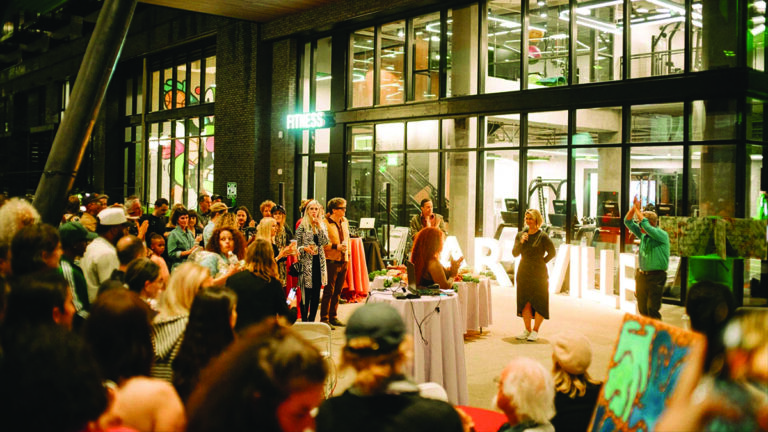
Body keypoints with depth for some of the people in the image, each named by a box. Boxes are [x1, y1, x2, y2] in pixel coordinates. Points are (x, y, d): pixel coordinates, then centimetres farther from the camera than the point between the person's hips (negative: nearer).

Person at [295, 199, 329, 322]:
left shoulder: (322, 225, 11)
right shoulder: (302, 226, -1)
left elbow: (325, 242, -4)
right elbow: (297, 245, -1)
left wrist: (319, 226, -10)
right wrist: (305, 248, -20)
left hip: (319, 261, 4)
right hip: (306, 262, -4)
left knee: (316, 294, 7)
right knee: (306, 294, -5)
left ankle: (312, 320, 17)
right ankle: (304, 320, 4)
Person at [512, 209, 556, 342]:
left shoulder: (543, 237, -7)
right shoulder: (520, 235, 7)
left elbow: (551, 253, -1)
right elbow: (515, 253, 4)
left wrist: (542, 262, -3)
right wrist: (521, 242, -11)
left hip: (539, 273, -4)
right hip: (523, 273, 5)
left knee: (539, 302, -2)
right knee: (524, 302, 6)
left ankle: (535, 331, 7)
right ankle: (527, 330, 16)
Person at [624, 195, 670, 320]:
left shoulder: (662, 235, -10)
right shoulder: (643, 235, 10)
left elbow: (646, 225, -25)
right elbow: (628, 222, 13)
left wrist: (637, 210, -15)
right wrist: (633, 208, -1)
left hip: (656, 277, -7)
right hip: (641, 276, 7)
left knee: (652, 309, -10)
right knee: (642, 309, 11)